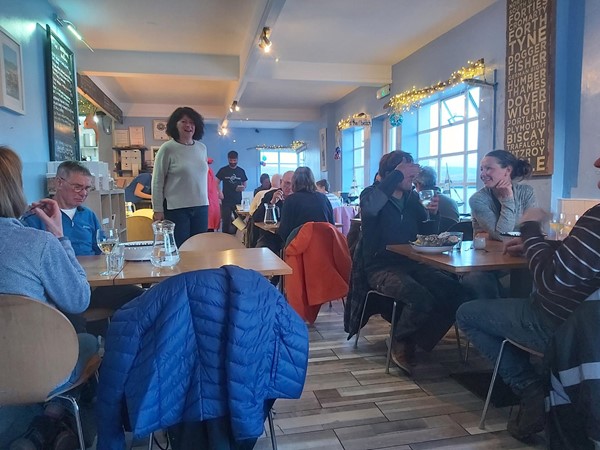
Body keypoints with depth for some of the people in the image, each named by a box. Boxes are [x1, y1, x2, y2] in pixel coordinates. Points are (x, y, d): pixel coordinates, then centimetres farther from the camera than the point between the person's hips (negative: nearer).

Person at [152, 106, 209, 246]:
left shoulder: (202, 148, 9)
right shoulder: (167, 148, -5)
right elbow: (157, 182, -5)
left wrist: (205, 201, 15)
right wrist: (158, 210, -7)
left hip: (201, 207, 5)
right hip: (176, 209, -5)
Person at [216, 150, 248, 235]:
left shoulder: (241, 171, 6)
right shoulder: (223, 170, 1)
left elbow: (245, 183, 13)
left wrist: (243, 187, -10)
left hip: (238, 200, 2)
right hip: (226, 200, -2)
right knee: (226, 221, 0)